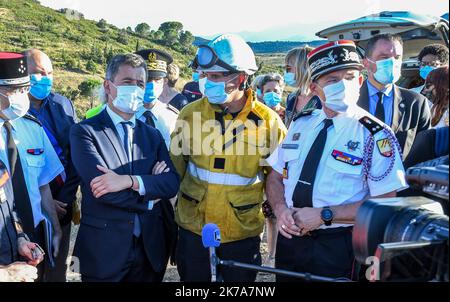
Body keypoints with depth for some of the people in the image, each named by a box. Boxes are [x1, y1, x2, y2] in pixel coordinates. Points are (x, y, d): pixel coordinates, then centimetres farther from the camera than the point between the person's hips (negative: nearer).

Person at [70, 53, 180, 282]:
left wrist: (130, 181, -21)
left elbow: (172, 183, -5)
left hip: (150, 249, 4)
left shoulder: (152, 134, 8)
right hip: (104, 250, -4)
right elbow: (101, 188, -19)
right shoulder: (84, 132, -7)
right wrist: (149, 194, -8)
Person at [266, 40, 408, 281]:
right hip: (290, 237, 5)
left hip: (337, 250, -4)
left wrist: (324, 215, -20)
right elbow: (275, 176, 8)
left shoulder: (375, 135, -11)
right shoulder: (300, 124, 4)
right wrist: (281, 210, -11)